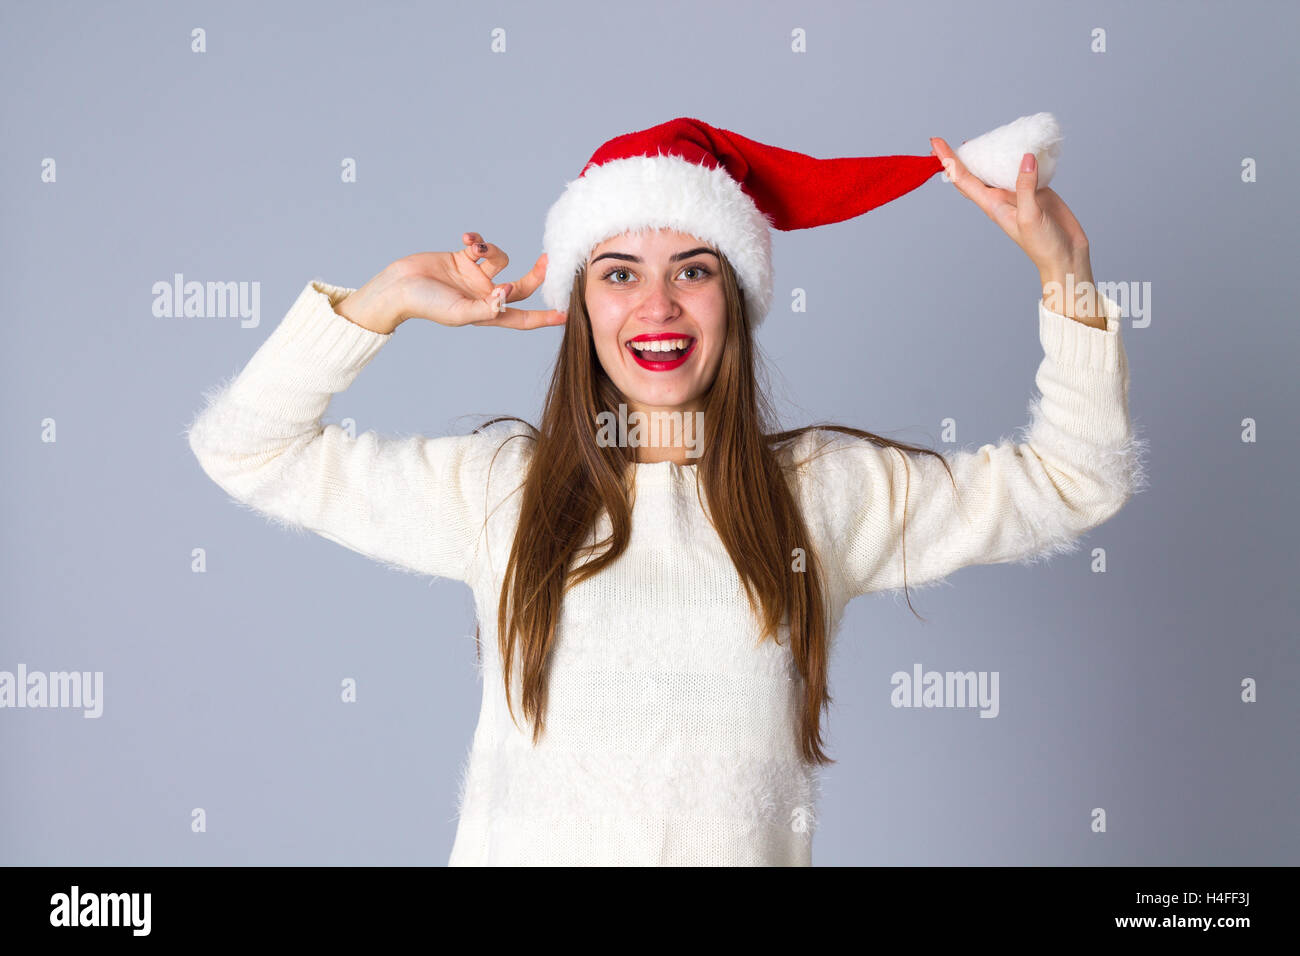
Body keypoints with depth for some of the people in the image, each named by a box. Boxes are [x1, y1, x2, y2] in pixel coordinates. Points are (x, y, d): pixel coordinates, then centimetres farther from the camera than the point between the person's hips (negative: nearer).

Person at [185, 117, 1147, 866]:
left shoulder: (824, 488, 1)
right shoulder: (500, 485, 1)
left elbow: (1075, 482, 6)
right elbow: (246, 449, 4)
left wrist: (1065, 273, -3)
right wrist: (389, 299, -3)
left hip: (749, 848, 1)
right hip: (531, 848, 0)